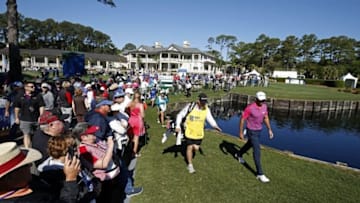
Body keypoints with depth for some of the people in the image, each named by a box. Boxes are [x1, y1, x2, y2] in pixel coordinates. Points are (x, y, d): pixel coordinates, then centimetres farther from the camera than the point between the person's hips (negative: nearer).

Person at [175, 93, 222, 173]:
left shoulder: (206, 109, -9)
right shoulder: (190, 107, -18)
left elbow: (210, 119, -8)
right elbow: (180, 115, -8)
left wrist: (215, 126, -28)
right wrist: (178, 126, -18)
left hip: (199, 133, 3)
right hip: (189, 132, -3)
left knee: (196, 148, 5)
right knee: (189, 147, 5)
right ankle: (190, 165, 25)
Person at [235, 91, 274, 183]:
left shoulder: (264, 106, -6)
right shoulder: (250, 107, -26)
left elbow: (266, 118, 9)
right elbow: (242, 119, -18)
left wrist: (269, 129, 5)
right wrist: (241, 132, -14)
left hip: (258, 130, 8)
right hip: (251, 132, -7)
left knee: (250, 144, 28)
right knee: (257, 151, -10)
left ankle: (239, 154, 56)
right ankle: (260, 174, -2)